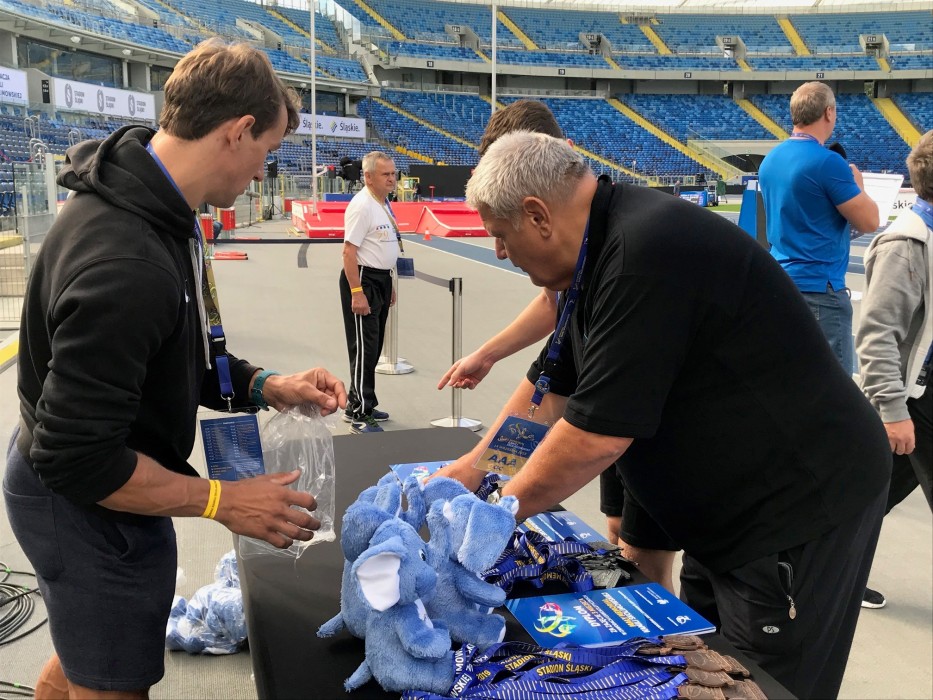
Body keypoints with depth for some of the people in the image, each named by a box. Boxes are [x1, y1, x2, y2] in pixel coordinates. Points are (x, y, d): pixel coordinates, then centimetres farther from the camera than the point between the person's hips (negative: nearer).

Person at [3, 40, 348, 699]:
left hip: (76, 485, 9)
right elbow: (76, 459, -30)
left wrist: (265, 386, -2)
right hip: (90, 507, -9)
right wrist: (225, 501, -22)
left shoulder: (142, 199, -3)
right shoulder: (125, 266, -35)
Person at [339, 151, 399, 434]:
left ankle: (356, 405, 27)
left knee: (373, 348, 15)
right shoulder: (361, 205, -17)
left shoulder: (384, 203, 13)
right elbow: (349, 251, -21)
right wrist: (357, 292, -25)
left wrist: (389, 286, 21)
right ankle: (360, 416, -1)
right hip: (362, 280, -10)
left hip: (381, 280, 10)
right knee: (364, 349, -7)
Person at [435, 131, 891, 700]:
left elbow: (595, 435, -27)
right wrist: (478, 461, 9)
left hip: (799, 506, -10)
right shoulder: (608, 249, 5)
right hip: (730, 507, 10)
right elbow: (553, 385, 14)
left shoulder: (647, 253, -28)